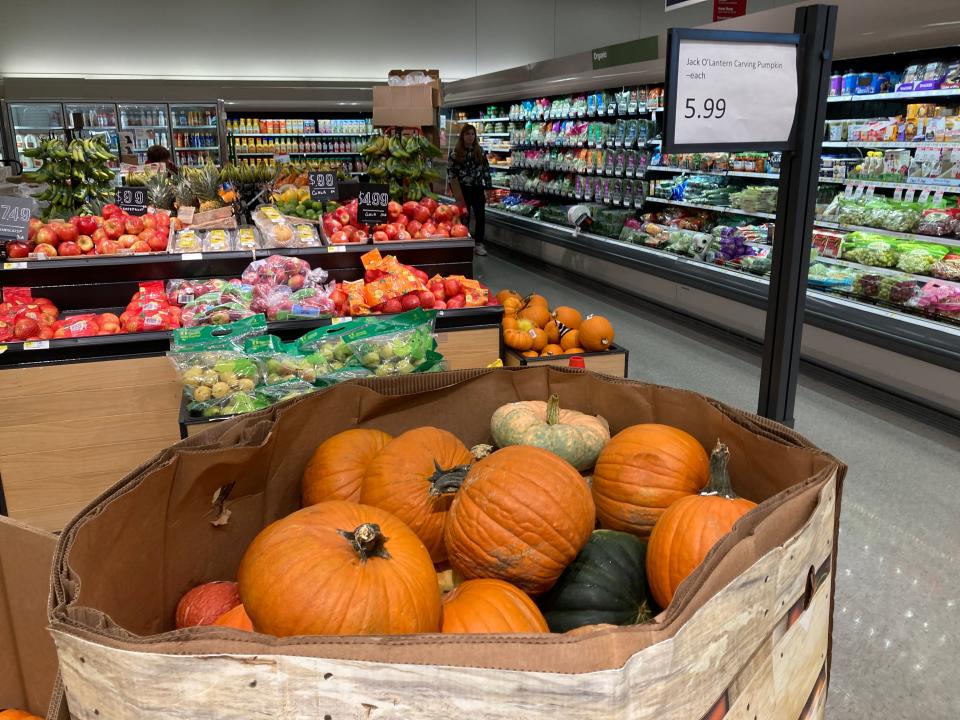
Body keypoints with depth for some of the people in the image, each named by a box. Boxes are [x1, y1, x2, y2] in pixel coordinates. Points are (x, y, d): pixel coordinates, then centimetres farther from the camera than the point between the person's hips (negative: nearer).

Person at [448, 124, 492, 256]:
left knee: (480, 215, 0)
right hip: (463, 189, -3)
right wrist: (457, 193, -10)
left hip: (478, 188, 3)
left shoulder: (480, 151, 5)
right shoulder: (455, 152, -5)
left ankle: (479, 243, 10)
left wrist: (487, 188, 3)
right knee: (465, 216, 4)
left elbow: (486, 169, 9)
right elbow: (451, 172, -5)